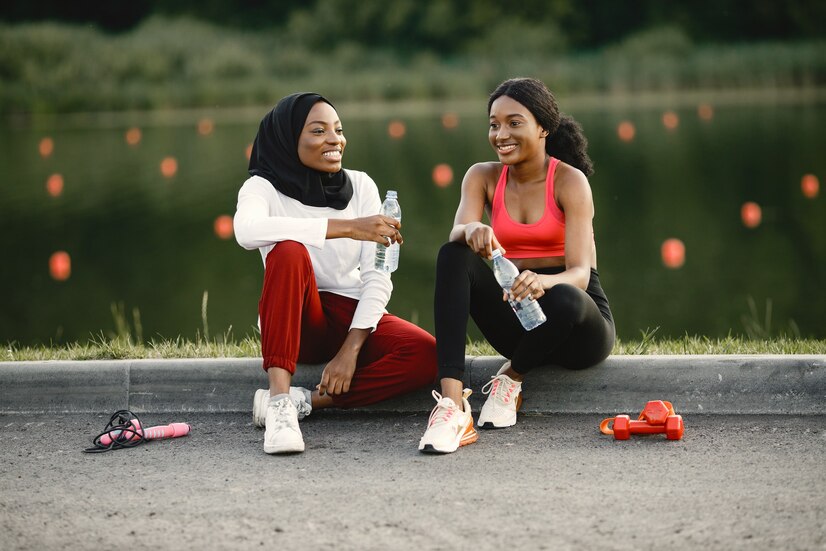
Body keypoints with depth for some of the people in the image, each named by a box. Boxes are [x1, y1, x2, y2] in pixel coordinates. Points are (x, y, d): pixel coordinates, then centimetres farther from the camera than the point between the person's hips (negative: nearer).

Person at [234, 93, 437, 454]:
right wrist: (347, 227, -38)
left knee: (426, 356, -27)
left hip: (350, 316, 3)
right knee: (289, 252, -34)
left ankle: (302, 401, -25)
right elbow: (247, 231, -33)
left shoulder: (360, 186, 1)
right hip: (294, 320, -3)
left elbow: (377, 275, -6)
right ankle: (280, 402, -39)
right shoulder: (264, 187, -7)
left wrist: (352, 347, -21)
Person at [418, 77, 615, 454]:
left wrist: (542, 282, -45)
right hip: (518, 317, 4)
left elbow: (580, 273, -21)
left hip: (578, 325, -4)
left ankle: (511, 379, -7)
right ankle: (452, 404, -38)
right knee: (453, 256, -23)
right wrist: (471, 231, -42)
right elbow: (458, 231, -17)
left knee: (564, 299, -40)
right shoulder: (483, 177, 3)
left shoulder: (569, 180, -10)